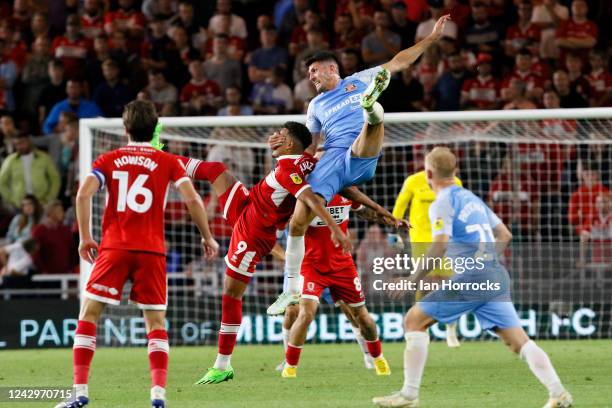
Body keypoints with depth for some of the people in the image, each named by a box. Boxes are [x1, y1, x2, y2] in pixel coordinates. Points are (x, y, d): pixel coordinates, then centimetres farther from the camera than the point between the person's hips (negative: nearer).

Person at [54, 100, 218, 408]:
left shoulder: (108, 160, 9)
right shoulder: (167, 162, 8)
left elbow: (84, 193, -5)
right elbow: (192, 199, -2)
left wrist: (85, 238, 1)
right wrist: (207, 237, 9)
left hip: (113, 247, 0)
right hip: (152, 250, 0)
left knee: (88, 314, 5)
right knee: (156, 322, 7)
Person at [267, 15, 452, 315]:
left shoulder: (360, 80, 21)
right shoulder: (316, 105, 30)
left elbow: (399, 62, 20)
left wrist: (432, 37, 15)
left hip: (361, 158, -3)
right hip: (331, 161, 3)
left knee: (374, 125, -38)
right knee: (298, 222, -14)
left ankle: (371, 110, -75)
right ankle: (292, 288, -7)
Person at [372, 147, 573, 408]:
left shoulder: (442, 204, -4)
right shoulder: (472, 199, 20)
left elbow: (439, 249, -17)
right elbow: (504, 236, 25)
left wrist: (413, 281, -10)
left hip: (470, 278, -7)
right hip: (497, 277, 7)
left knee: (414, 320, 2)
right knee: (519, 341, 4)